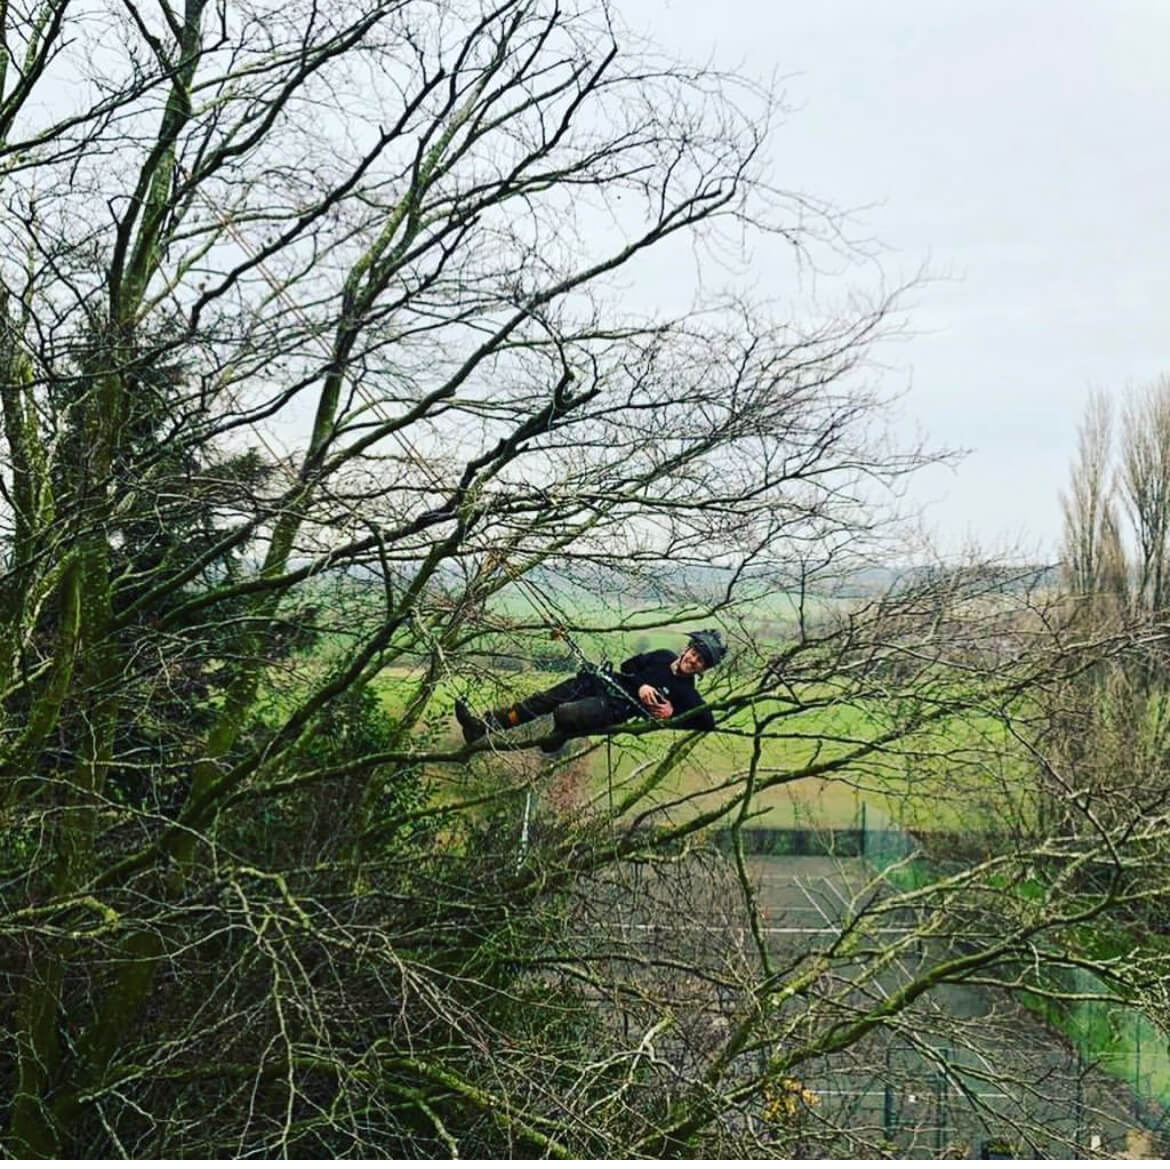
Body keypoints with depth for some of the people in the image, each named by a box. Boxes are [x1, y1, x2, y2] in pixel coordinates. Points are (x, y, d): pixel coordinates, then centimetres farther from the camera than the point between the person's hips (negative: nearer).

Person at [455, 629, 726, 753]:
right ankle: (483, 726, -10)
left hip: (613, 709, -4)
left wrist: (673, 714, -13)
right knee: (540, 701, -10)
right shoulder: (664, 657, 15)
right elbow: (629, 666, 16)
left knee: (563, 715, -30)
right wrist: (641, 685, -4)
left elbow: (708, 722, -4)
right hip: (597, 683, 5)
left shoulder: (686, 693, 1)